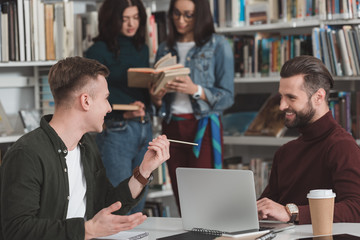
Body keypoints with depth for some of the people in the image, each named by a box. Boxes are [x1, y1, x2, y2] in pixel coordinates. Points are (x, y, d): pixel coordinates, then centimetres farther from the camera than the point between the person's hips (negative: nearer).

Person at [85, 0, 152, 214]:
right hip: (115, 131, -6)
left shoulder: (142, 49, 15)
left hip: (145, 128, 7)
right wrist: (125, 112, -24)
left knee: (138, 207, 10)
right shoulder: (99, 51, -5)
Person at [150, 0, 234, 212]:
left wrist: (195, 90, -18)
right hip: (172, 128, 4)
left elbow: (227, 97, -5)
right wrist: (156, 97, -6)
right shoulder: (165, 49, 13)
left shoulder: (218, 45, 1)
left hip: (203, 127, -4)